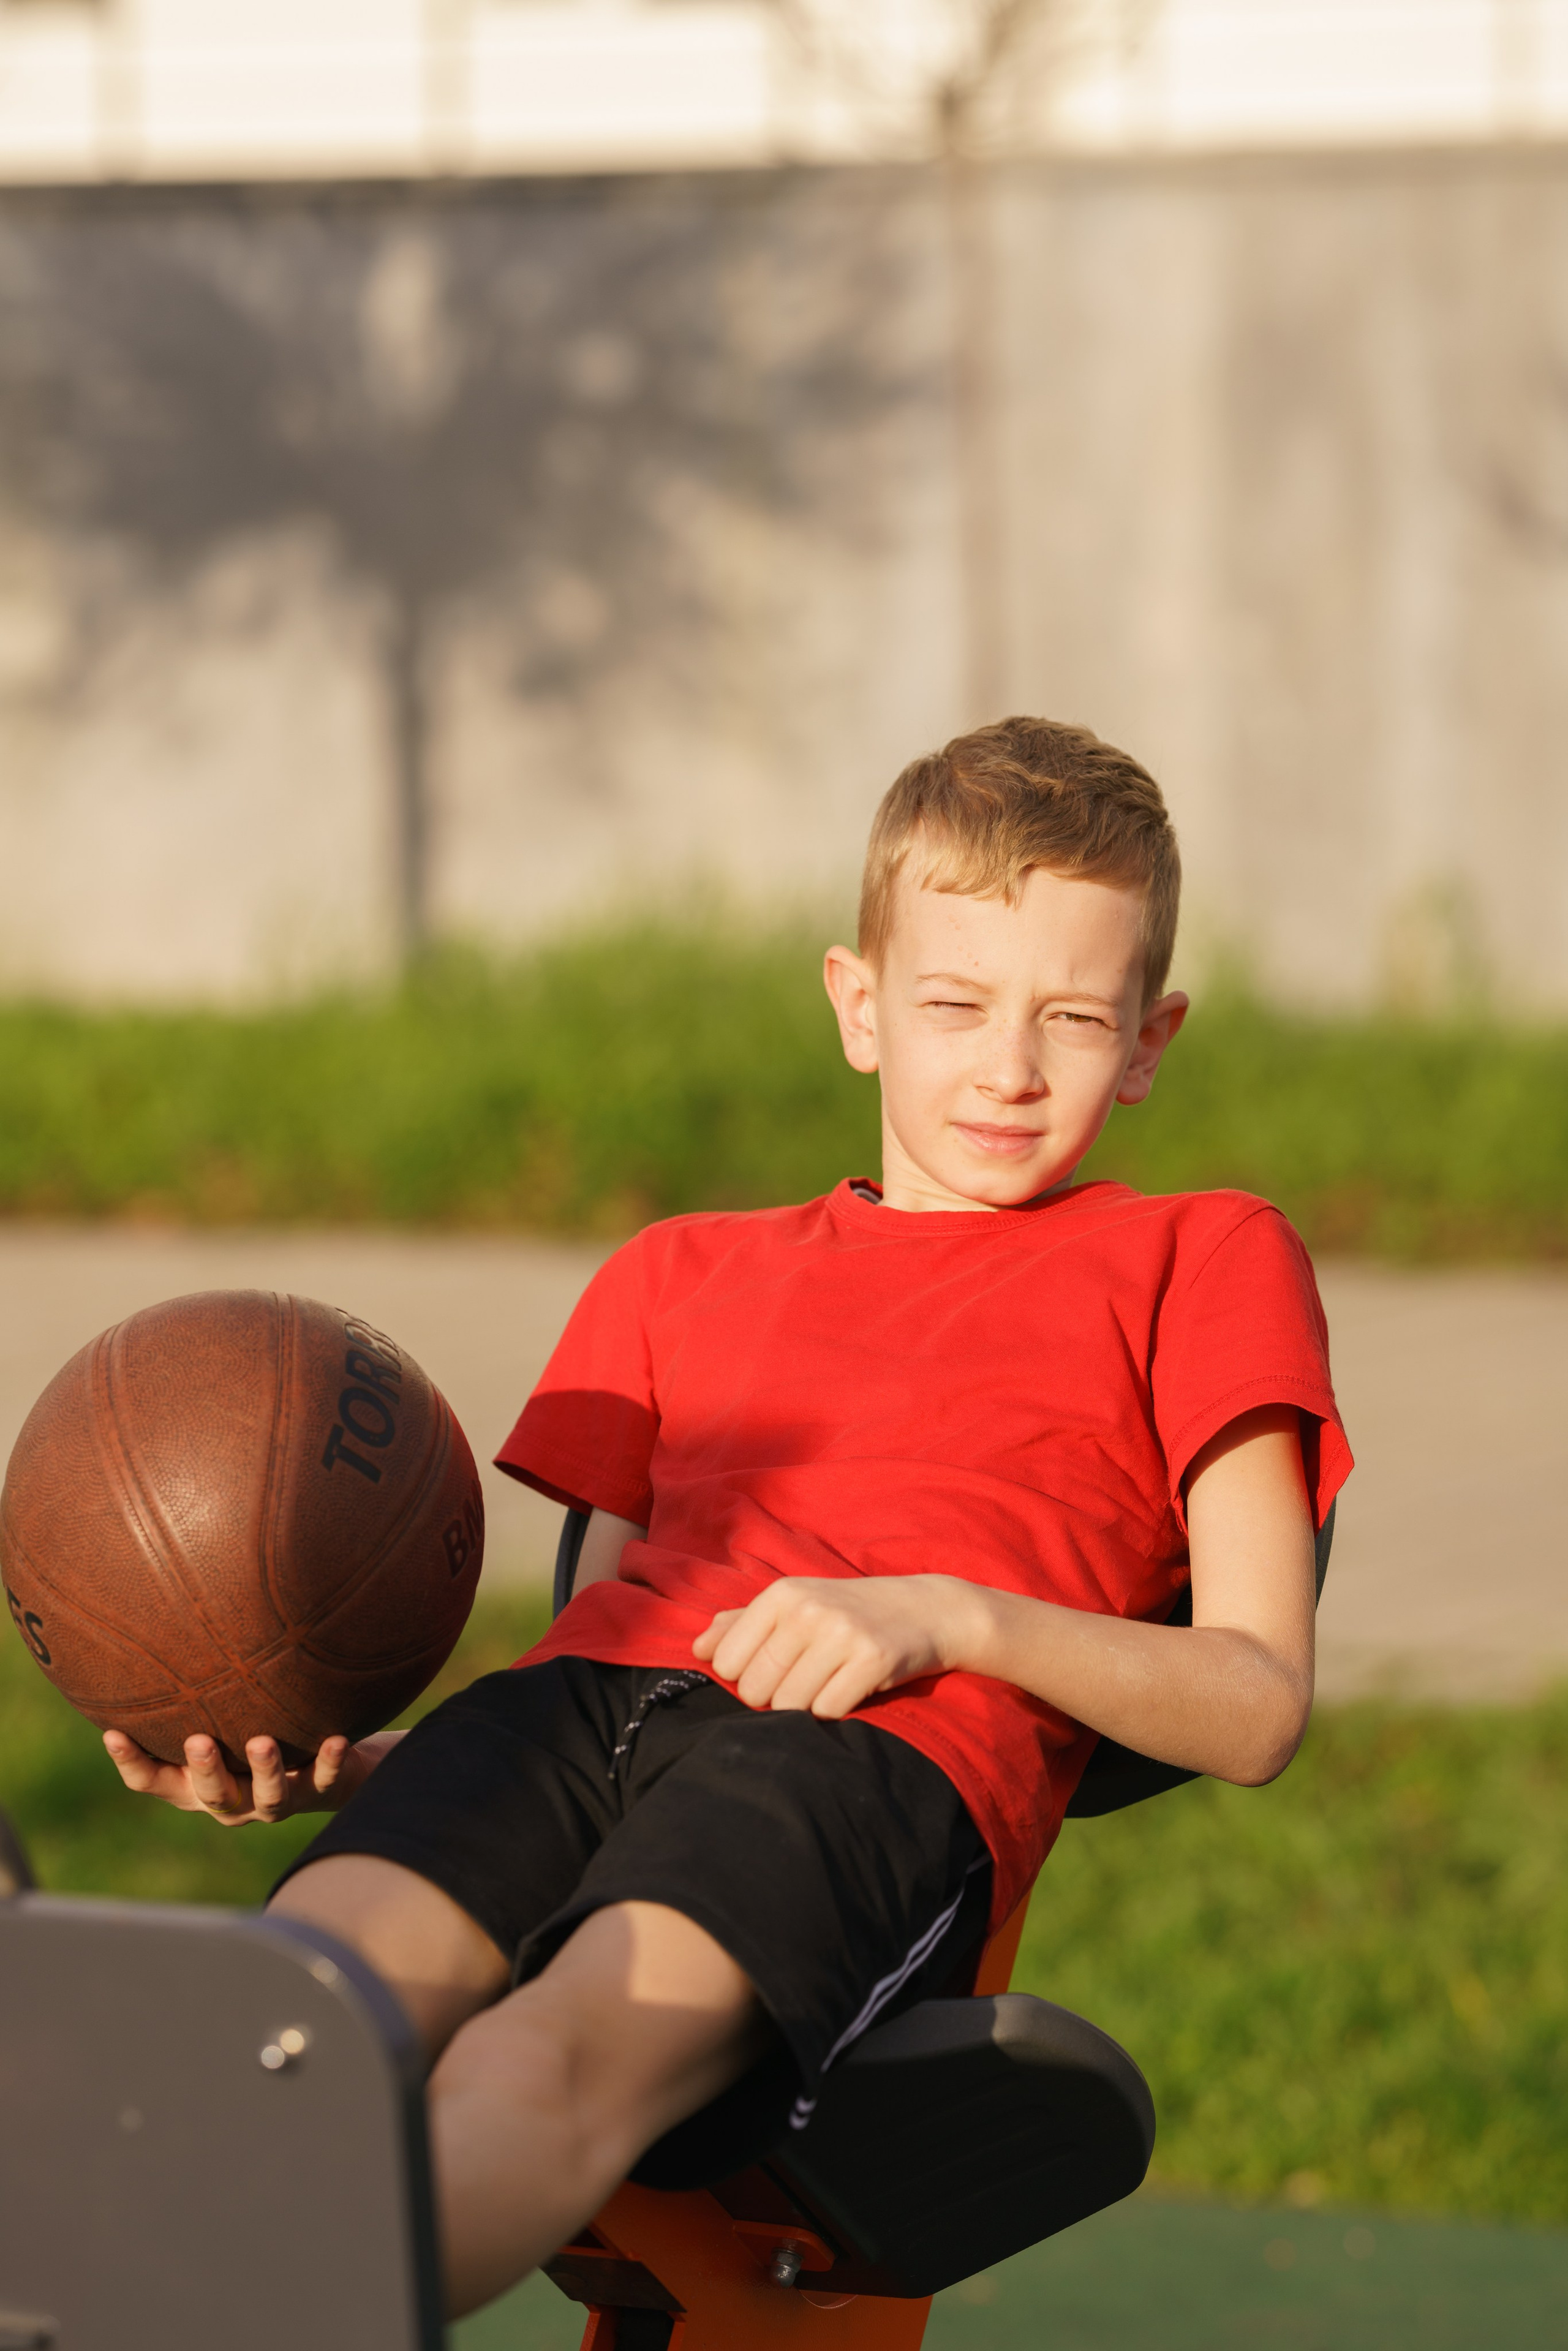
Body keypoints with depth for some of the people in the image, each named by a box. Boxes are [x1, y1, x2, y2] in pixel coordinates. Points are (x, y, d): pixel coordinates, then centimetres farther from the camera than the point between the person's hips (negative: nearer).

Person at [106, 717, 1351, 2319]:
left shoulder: (1202, 1260, 24)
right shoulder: (685, 1276, 36)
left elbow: (1259, 1708, 12)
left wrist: (950, 1616, -5)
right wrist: (338, 1764, 8)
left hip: (889, 1762, -4)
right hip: (586, 1706, 4)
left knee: (557, 2055, -38)